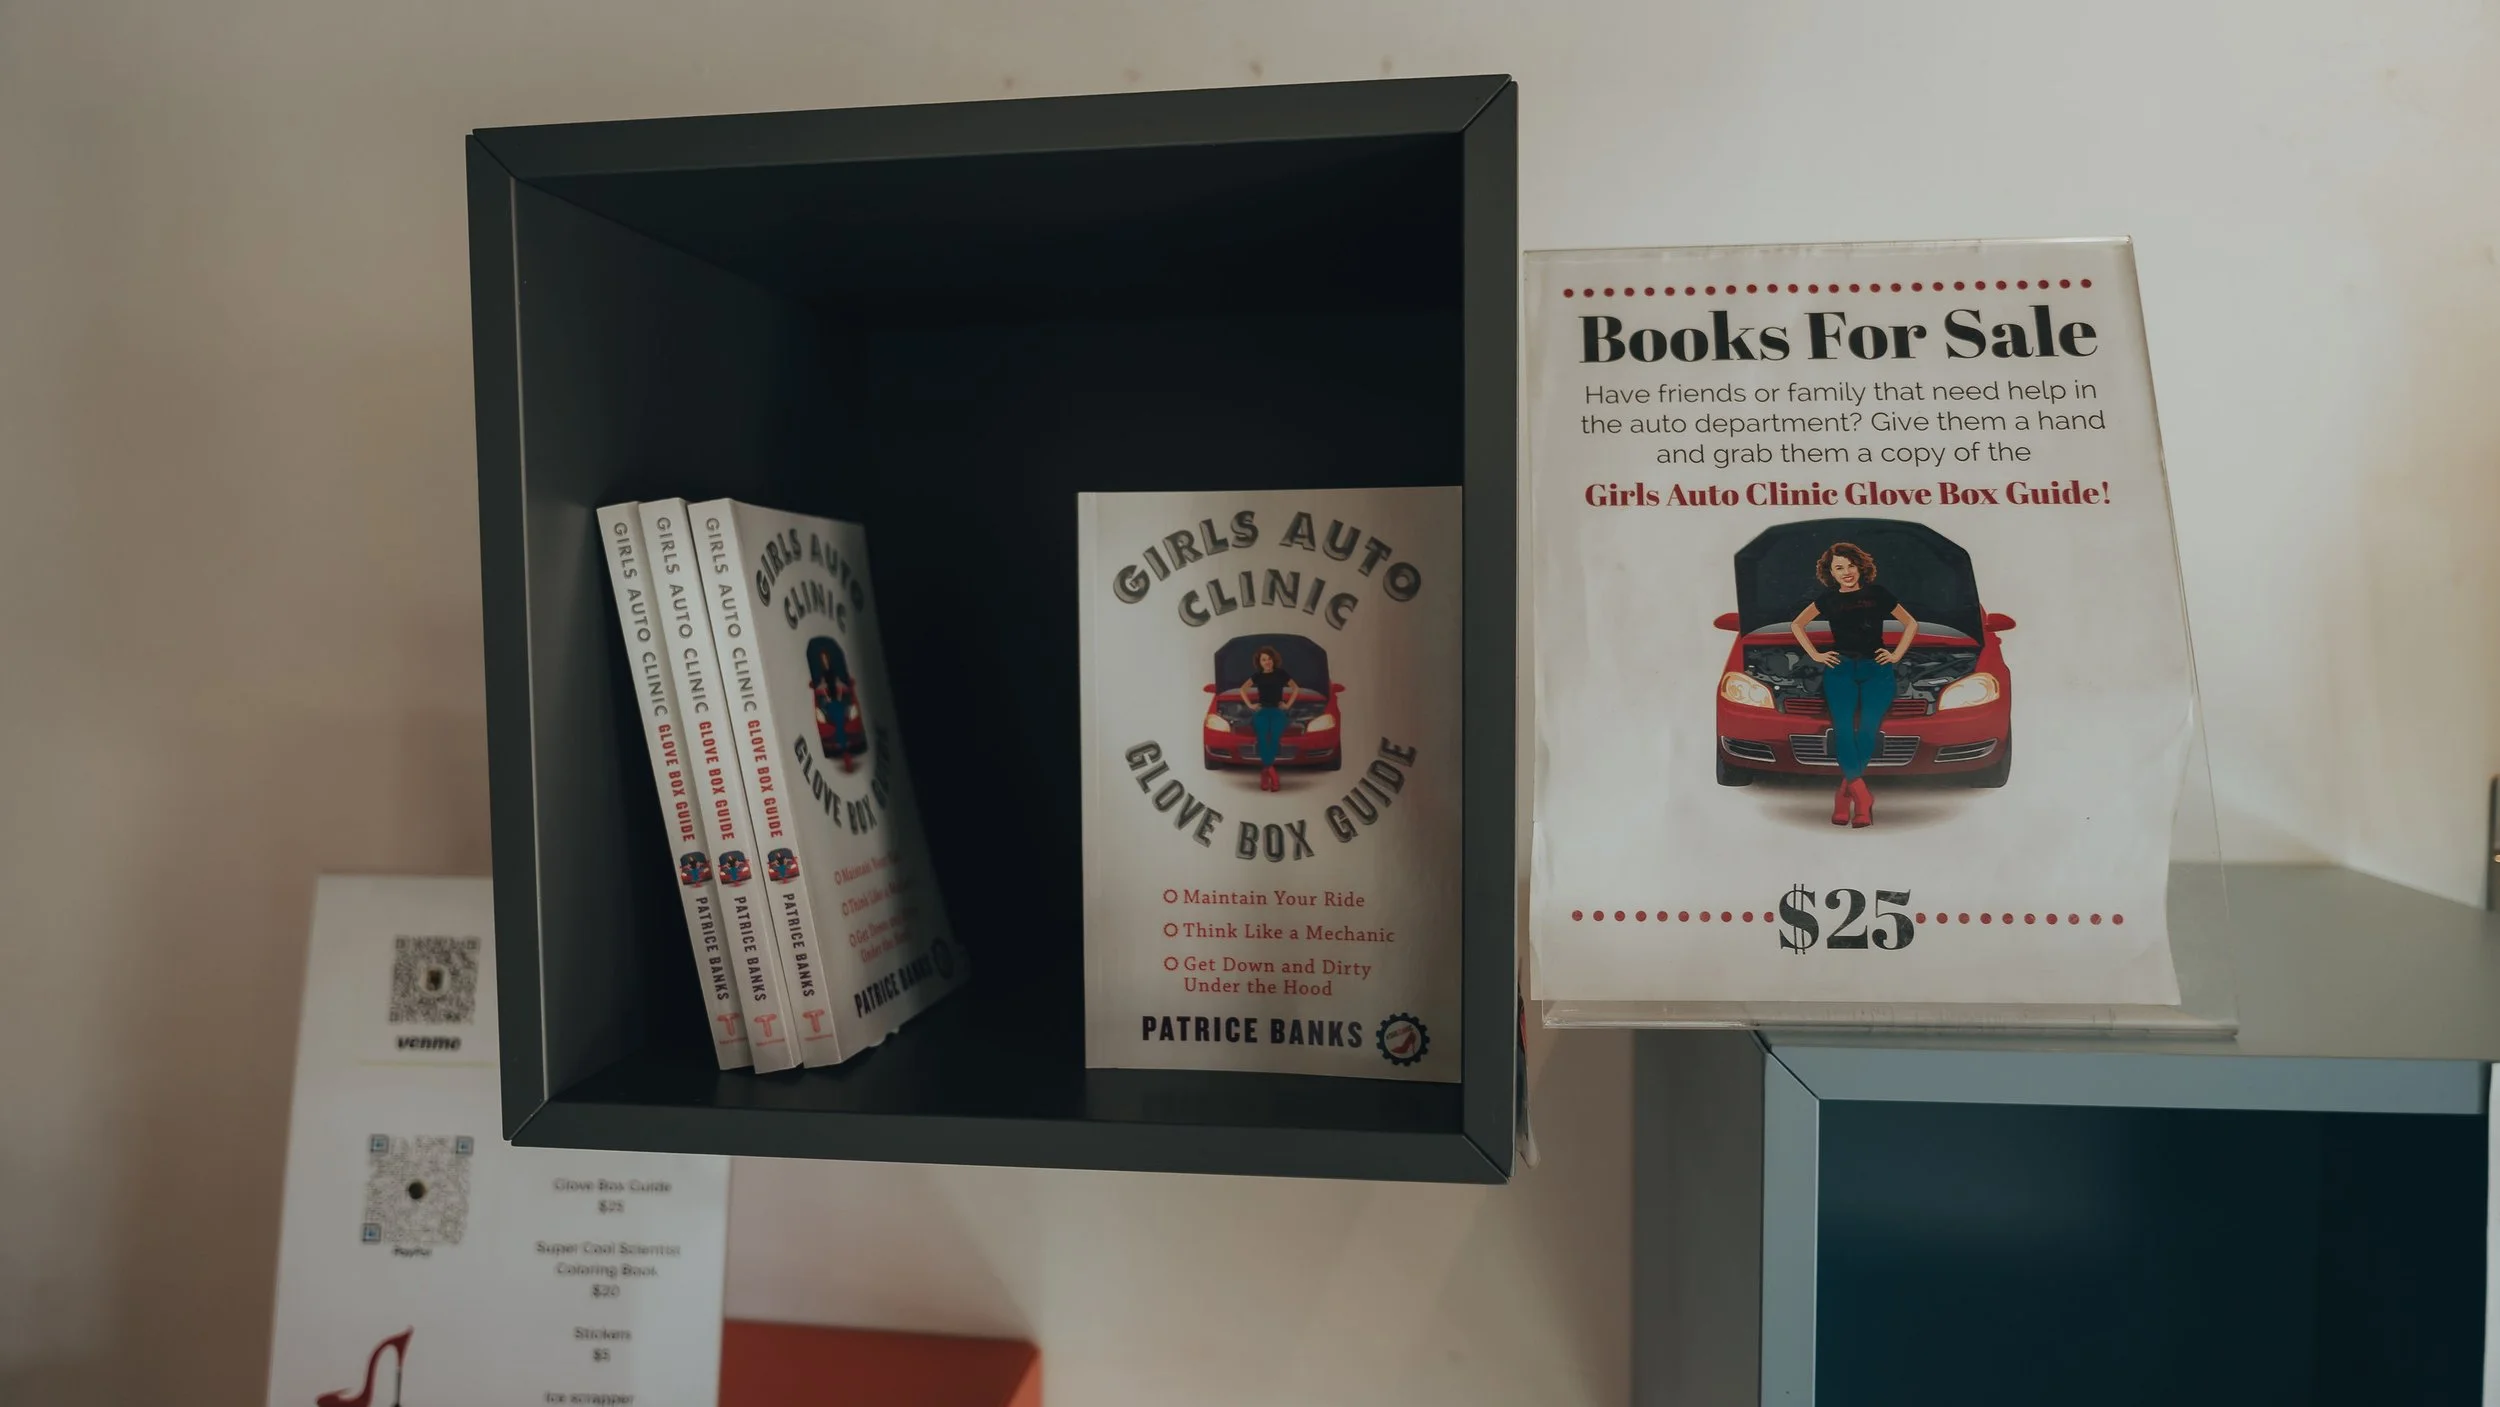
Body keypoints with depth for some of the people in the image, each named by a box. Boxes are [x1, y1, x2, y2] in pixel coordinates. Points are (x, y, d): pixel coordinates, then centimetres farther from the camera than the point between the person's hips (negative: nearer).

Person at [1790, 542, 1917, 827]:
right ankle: (1862, 797, -20)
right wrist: (1815, 655, 14)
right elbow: (1796, 625, 23)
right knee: (1843, 726, -20)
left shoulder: (1877, 595, 10)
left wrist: (1897, 654, 10)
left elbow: (1911, 624, 20)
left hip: (1876, 668, 0)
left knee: (1869, 728, -20)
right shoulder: (1828, 599, 12)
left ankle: (1844, 795, -13)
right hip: (1840, 667, 1)